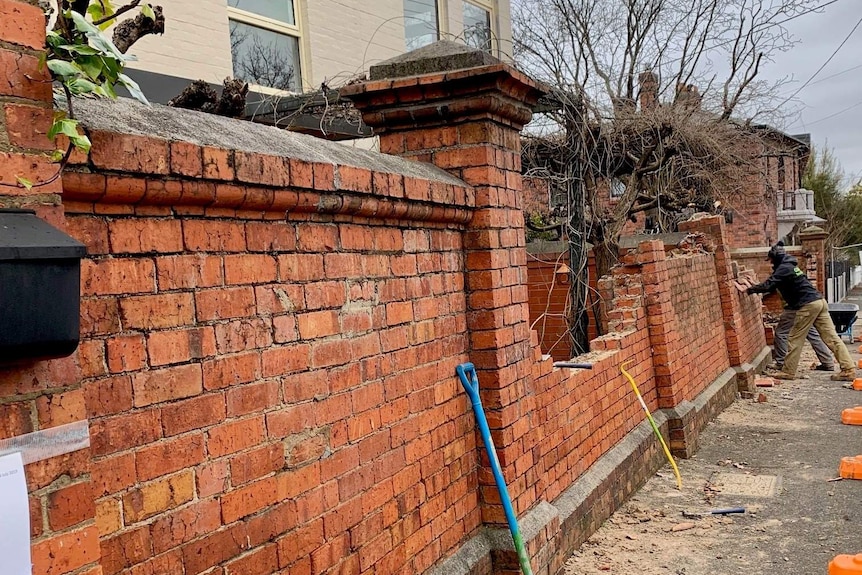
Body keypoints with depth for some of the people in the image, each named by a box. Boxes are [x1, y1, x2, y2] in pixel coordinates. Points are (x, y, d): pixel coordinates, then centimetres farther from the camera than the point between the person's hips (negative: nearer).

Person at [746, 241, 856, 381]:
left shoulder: (784, 268, -8)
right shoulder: (789, 265, 22)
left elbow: (768, 285, -16)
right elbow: (774, 285, 28)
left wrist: (750, 290, -5)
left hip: (807, 305, -9)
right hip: (819, 301, 9)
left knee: (794, 339, 0)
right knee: (832, 338, 4)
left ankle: (788, 372, 5)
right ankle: (849, 370, 1)